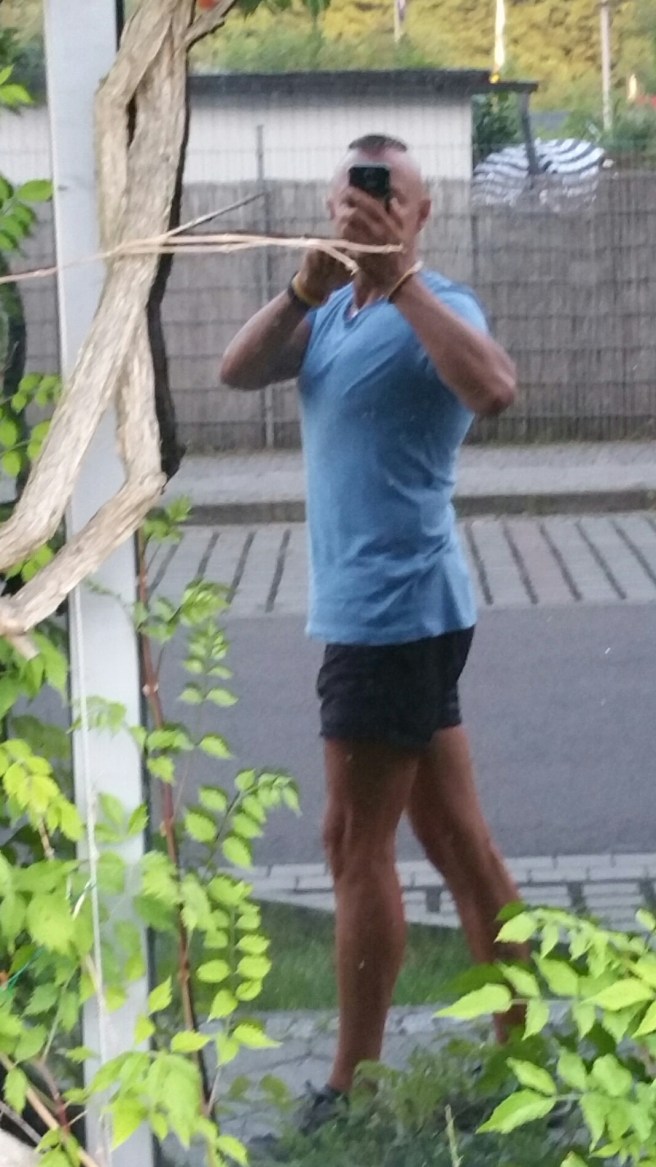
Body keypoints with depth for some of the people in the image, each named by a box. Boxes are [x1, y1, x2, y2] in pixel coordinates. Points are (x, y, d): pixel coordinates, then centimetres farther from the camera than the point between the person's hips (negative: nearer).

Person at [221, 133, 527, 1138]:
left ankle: (354, 1089, 7)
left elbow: (494, 390, -33)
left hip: (398, 612, -8)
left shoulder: (437, 308, -12)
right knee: (456, 839, 12)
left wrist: (397, 275, -30)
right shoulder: (330, 313, 13)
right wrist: (306, 288, -15)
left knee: (357, 846, -3)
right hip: (373, 607, 8)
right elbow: (236, 374, -1)